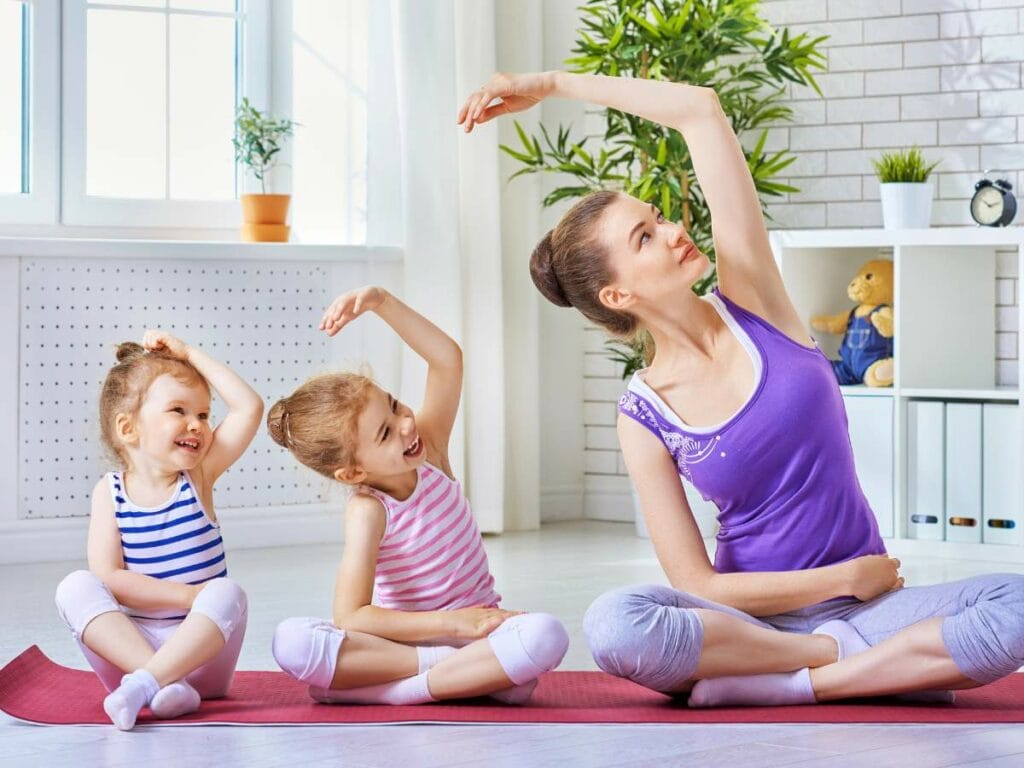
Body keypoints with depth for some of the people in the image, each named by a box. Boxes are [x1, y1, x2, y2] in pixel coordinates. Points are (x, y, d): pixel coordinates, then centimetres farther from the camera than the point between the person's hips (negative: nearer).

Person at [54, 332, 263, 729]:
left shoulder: (197, 476, 2)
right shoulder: (110, 492, -1)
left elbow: (250, 407, -7)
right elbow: (107, 577, -11)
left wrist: (188, 353, -4)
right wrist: (187, 596, -19)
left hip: (199, 651, 0)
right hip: (129, 645, 0)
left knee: (227, 593, -27)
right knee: (75, 587, -22)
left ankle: (145, 683, -38)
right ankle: (165, 683, -34)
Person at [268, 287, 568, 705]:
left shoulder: (430, 449, -2)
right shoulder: (368, 511, -13)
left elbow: (447, 358, -10)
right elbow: (350, 616, -22)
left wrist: (381, 301, -22)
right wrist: (451, 621, -23)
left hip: (477, 628, 2)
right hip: (404, 636, -2)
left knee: (546, 636, -33)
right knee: (290, 641, -32)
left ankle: (389, 691, -28)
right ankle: (480, 675, -33)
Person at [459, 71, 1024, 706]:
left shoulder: (751, 299, 0)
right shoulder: (644, 417, -4)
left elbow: (701, 111, -6)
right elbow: (696, 588, -7)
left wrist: (553, 84, -2)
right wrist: (848, 578, -8)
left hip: (865, 600, 2)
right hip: (754, 619, -2)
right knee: (613, 625, -35)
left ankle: (782, 685, -23)